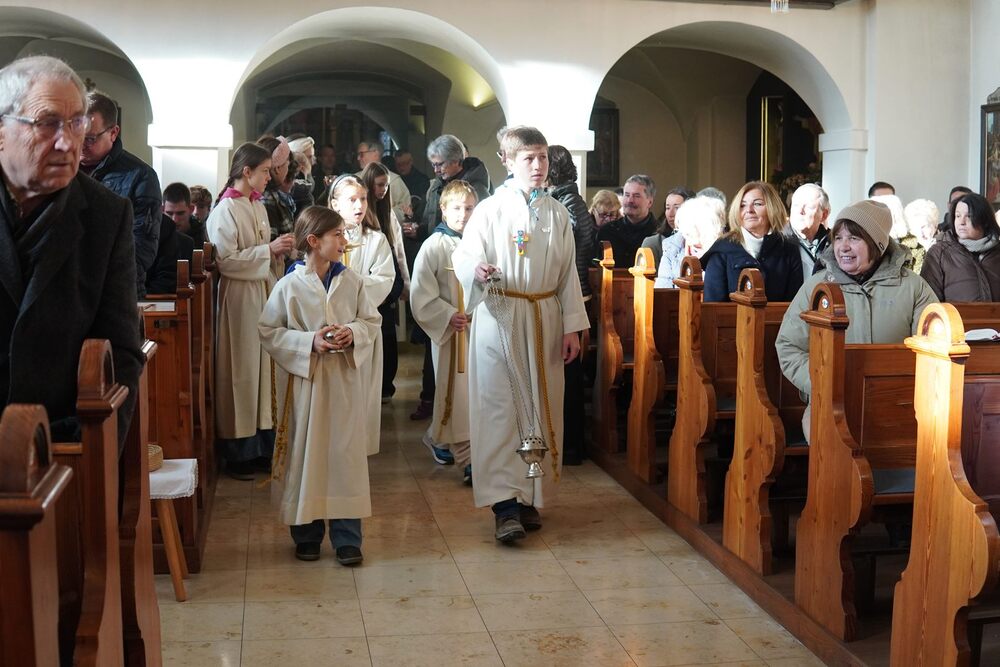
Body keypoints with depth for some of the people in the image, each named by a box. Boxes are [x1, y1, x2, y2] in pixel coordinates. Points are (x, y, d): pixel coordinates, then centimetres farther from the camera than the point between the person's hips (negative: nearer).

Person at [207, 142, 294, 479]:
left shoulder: (258, 207, 13)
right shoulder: (225, 210, -12)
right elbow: (226, 260, -18)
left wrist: (279, 250, 2)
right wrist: (268, 249, -19)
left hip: (263, 294, 8)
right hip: (239, 298, -8)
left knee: (262, 367, 10)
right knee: (241, 371, -1)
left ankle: (261, 444, 19)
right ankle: (238, 452, 8)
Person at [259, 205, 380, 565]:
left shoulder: (351, 281, 1)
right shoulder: (289, 286, -7)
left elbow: (372, 320, 10)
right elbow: (268, 332, -4)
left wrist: (353, 333, -11)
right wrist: (309, 342, -15)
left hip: (345, 378, 2)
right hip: (306, 379, -2)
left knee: (346, 453, 4)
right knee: (306, 455, 5)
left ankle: (347, 537, 14)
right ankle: (307, 533, 21)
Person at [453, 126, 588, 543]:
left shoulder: (557, 214, 9)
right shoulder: (490, 210, -1)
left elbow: (568, 274, 10)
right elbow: (463, 257, -6)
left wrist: (572, 326, 5)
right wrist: (478, 270, -30)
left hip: (544, 320, 4)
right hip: (498, 319, -3)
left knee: (541, 409, 6)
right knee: (500, 409, -6)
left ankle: (530, 497, 17)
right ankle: (505, 505, -6)